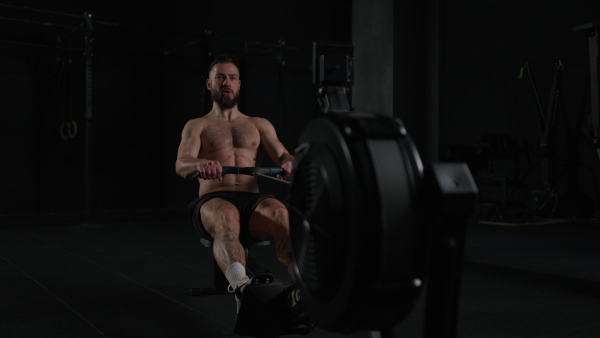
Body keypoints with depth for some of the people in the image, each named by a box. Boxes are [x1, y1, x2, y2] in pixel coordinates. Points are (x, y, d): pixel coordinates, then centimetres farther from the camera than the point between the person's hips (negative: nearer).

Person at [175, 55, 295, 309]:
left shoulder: (260, 125, 25)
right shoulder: (196, 126, 19)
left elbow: (283, 156, 9)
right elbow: (181, 165, 0)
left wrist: (289, 164, -19)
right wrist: (200, 165, -27)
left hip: (253, 201, 2)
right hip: (213, 201, -1)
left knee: (280, 212, -37)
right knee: (226, 217, -41)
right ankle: (243, 288, -65)